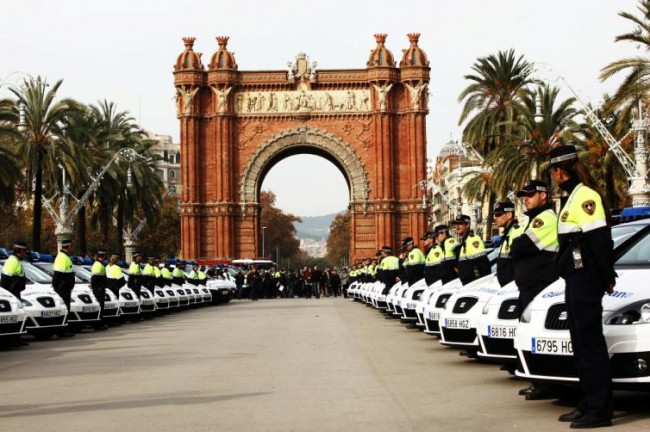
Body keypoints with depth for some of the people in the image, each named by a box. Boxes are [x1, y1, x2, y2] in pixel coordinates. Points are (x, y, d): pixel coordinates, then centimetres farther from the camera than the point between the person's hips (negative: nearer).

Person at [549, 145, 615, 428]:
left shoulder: (585, 196, -14)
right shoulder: (572, 197, 18)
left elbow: (600, 238, -20)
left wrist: (608, 276, -18)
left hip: (586, 278, -10)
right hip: (576, 278, 10)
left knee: (591, 343, -8)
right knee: (581, 344, 14)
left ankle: (600, 410, -4)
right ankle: (589, 404, 21)